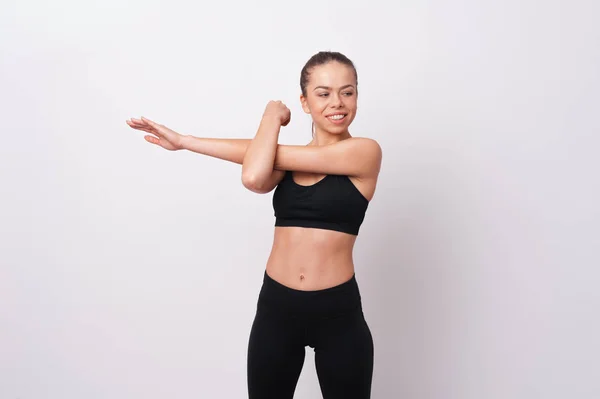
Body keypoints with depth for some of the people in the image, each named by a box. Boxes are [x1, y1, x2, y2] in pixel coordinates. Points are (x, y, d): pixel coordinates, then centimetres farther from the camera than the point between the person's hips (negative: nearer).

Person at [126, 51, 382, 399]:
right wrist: (273, 114, -5)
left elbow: (261, 159, -12)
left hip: (338, 312, -3)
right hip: (276, 307, 4)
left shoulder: (365, 151, -8)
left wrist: (185, 140, -4)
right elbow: (254, 178, -18)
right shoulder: (288, 159, 8)